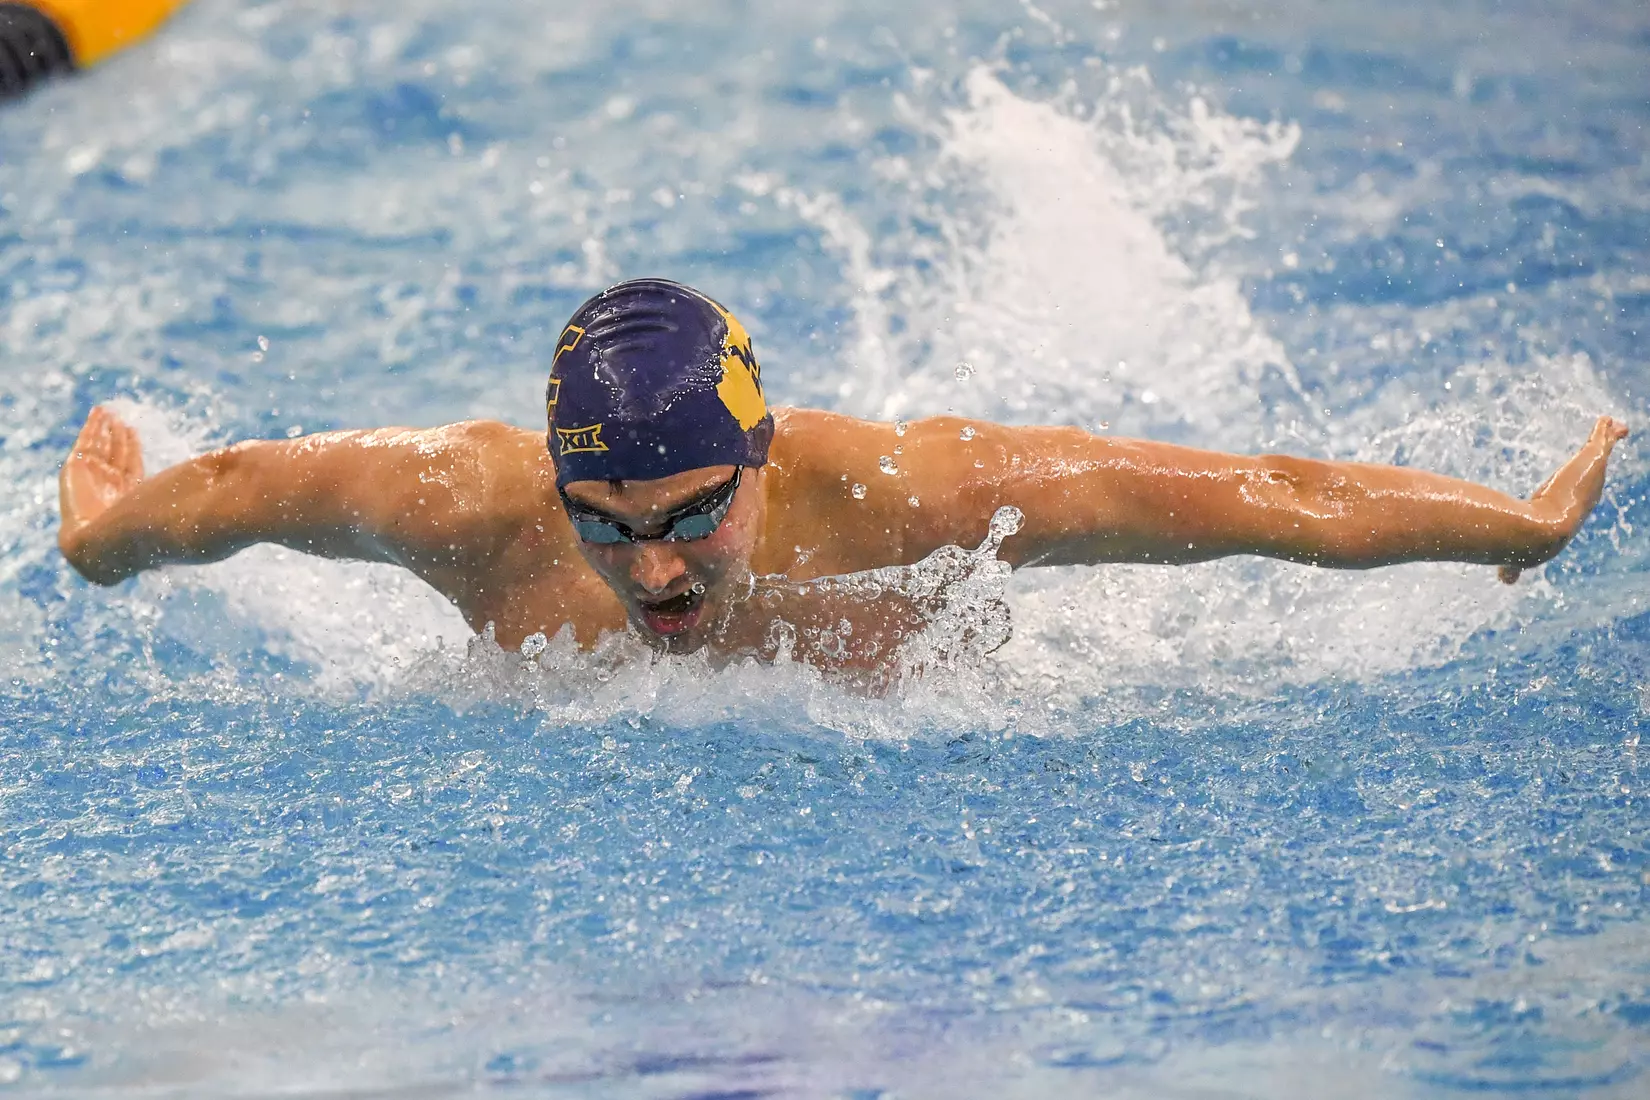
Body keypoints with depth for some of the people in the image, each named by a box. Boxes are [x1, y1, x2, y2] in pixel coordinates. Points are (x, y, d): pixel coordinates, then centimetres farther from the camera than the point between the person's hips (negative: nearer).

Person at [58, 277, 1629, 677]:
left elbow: (1252, 493, -37)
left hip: (928, 717, -1)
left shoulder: (897, 489, -46)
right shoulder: (470, 504, -42)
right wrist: (97, 536, -1)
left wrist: (1522, 526, -28)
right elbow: (248, 484, -20)